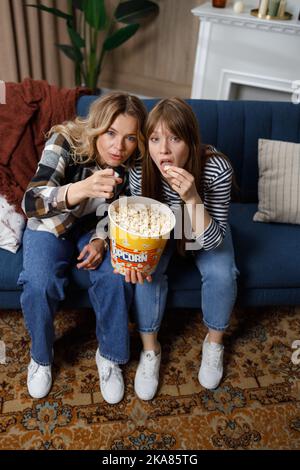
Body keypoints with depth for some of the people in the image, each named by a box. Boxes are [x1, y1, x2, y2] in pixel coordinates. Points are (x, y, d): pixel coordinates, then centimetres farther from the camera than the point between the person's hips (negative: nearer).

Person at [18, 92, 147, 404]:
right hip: (50, 225, -2)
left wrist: (100, 240, -20)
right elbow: (31, 203, -41)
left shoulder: (130, 163, -18)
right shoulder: (64, 141, -29)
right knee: (39, 285, -25)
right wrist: (82, 188, -59)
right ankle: (41, 356, 5)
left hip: (95, 227, 2)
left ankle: (110, 355, 3)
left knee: (115, 280, -23)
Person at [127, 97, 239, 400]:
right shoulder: (140, 171, -30)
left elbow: (212, 241, -31)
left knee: (221, 274, -23)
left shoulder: (217, 169, -35)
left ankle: (214, 343, 7)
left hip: (205, 230, 0)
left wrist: (192, 198, -47)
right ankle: (150, 349, -2)